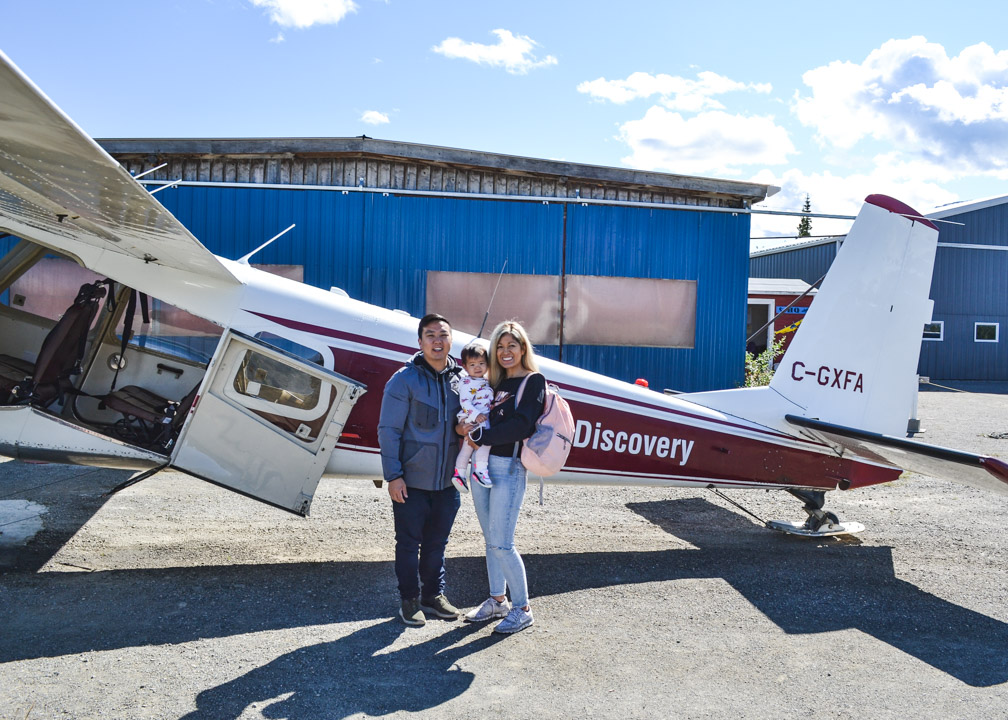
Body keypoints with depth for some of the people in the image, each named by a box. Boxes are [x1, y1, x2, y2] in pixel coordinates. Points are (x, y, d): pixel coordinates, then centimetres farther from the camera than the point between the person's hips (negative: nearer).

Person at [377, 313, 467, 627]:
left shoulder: (460, 379, 5)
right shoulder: (404, 380, -9)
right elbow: (388, 430, -8)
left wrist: (463, 427, -8)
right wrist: (393, 475, -13)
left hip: (447, 481, 4)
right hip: (411, 482, -4)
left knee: (437, 543, 17)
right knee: (409, 543, 8)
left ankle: (434, 595, 33)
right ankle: (409, 601, 24)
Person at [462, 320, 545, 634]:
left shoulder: (534, 381, -4)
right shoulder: (495, 382, 17)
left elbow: (521, 426, -16)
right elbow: (478, 418, 16)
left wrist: (481, 436, -14)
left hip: (509, 468, -7)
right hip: (482, 464, 7)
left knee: (502, 544, -6)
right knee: (490, 540, 13)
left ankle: (522, 608, 8)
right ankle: (497, 601, 27)